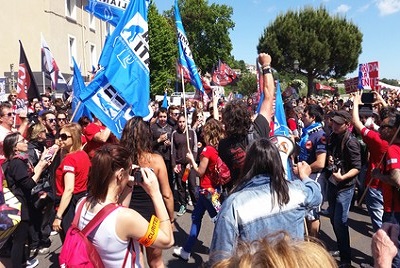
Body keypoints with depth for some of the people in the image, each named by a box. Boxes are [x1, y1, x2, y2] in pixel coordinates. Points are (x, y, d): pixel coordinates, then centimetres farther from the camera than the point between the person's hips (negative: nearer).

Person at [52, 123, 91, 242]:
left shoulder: (69, 159, -20)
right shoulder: (84, 155, 5)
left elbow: (69, 189, -27)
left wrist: (58, 216, -25)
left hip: (70, 205, -9)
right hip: (82, 200, 9)